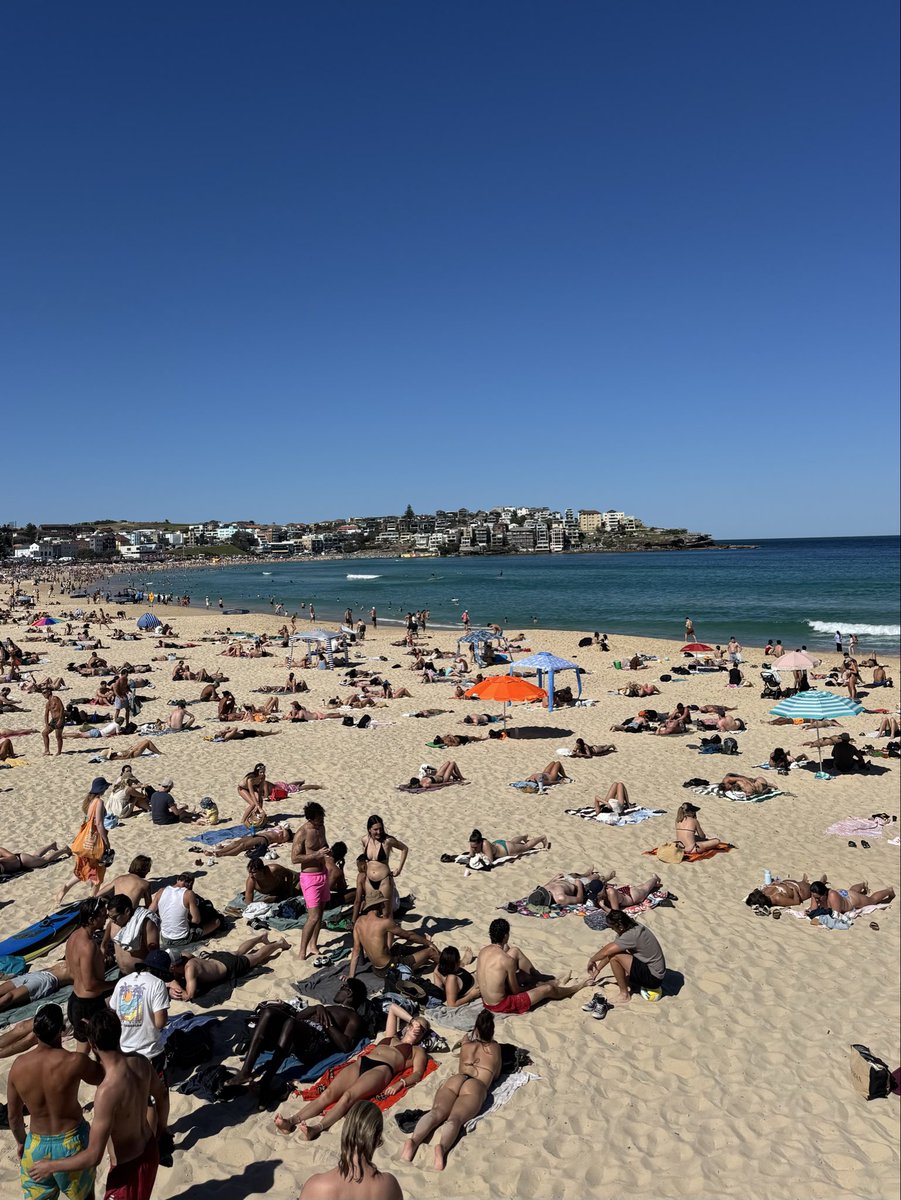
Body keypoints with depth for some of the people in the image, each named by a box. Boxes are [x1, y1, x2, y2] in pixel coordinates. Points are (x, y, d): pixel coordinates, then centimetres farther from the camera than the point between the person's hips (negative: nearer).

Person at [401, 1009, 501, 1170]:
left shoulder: (466, 1046, 30)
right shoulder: (495, 1048, 26)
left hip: (454, 1079, 3)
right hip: (476, 1086, -3)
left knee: (437, 1113, -18)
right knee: (455, 1118, -25)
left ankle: (414, 1140, -47)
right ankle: (442, 1147, -55)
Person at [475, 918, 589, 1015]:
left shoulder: (483, 951, -6)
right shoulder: (507, 960, -26)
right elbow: (515, 990, -12)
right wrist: (530, 987, 7)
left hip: (486, 1001, 7)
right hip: (501, 1006, -7)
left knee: (515, 951, 11)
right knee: (547, 989, 8)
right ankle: (574, 988, 40)